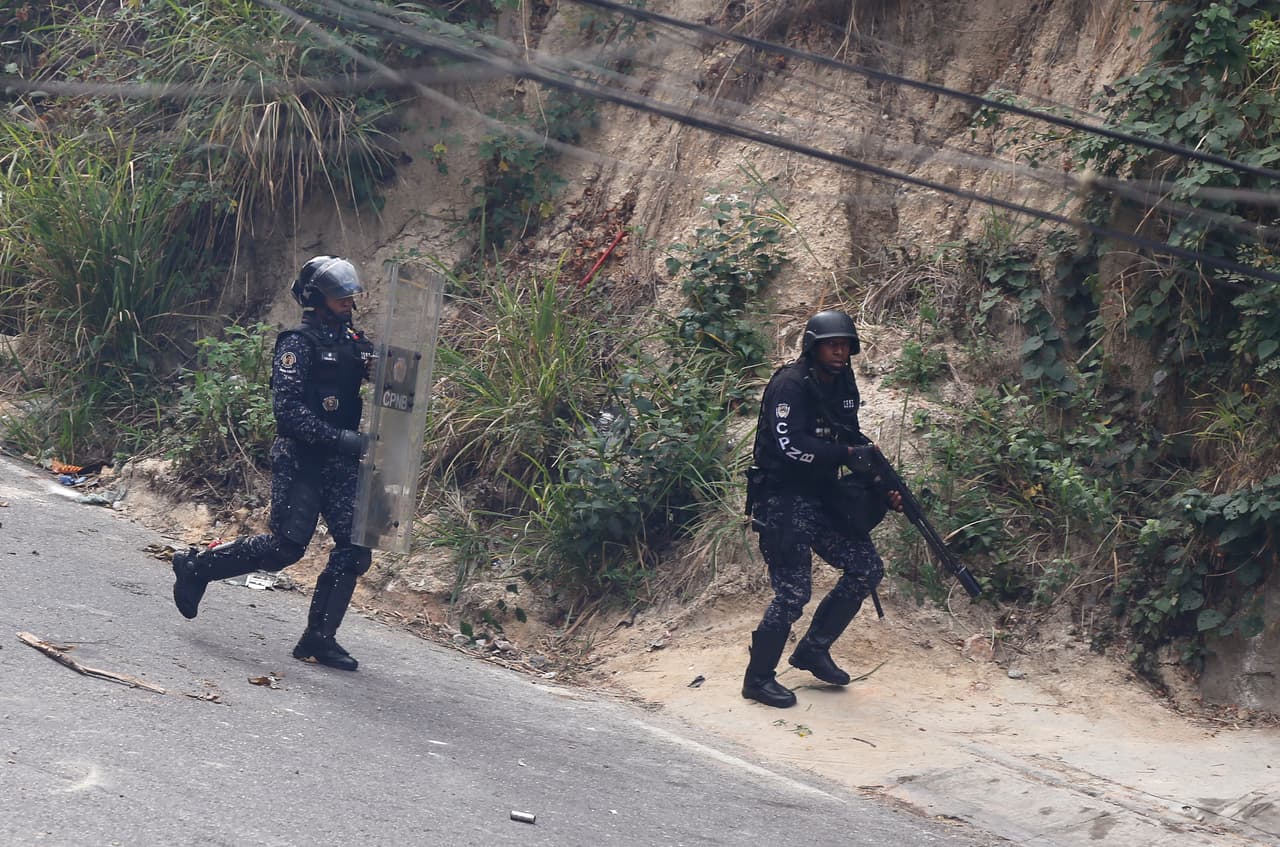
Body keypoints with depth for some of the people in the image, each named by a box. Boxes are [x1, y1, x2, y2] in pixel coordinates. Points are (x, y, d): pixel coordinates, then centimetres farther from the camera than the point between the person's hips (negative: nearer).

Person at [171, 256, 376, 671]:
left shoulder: (354, 341, 12)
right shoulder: (299, 343, -10)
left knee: (354, 549, -2)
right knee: (285, 548, -9)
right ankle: (195, 566, 11)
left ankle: (319, 639, 5)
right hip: (300, 461, -7)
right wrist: (342, 439, -25)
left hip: (340, 464, 7)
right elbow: (288, 409, -19)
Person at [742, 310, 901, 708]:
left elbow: (853, 440, 17)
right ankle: (758, 678, 6)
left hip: (822, 496, 9)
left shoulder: (843, 385, 9)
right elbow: (791, 444, -26)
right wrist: (847, 453, -21)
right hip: (783, 500, -9)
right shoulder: (790, 384, -17)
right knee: (793, 592, -9)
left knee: (866, 568, 5)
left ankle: (813, 650, 18)